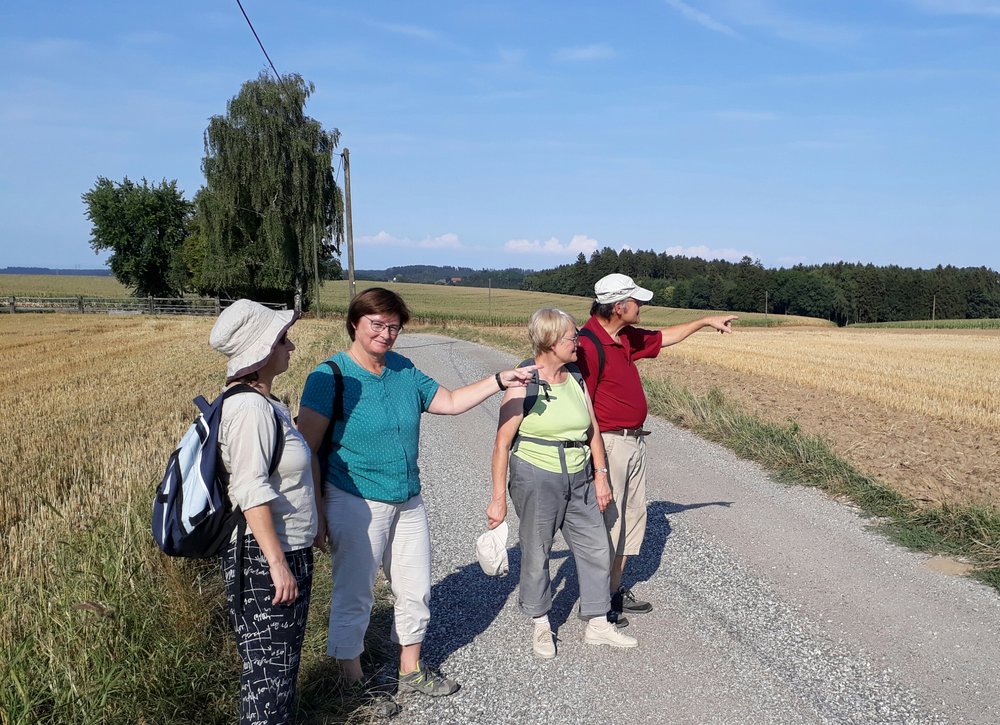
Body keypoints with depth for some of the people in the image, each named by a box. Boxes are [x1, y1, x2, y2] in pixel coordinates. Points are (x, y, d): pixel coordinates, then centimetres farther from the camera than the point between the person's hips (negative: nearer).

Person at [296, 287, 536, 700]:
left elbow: (451, 402, 14)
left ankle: (411, 671, 35)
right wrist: (314, 515, -15)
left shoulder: (403, 370, 5)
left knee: (416, 590, 16)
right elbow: (307, 448, -13)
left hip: (408, 503, 7)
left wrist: (501, 381, 3)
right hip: (356, 505, -6)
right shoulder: (330, 376, -13)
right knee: (354, 596, 7)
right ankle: (352, 678, 28)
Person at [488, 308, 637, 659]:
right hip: (536, 478, -6)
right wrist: (499, 498, -12)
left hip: (579, 479, 6)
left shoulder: (575, 378, 4)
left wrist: (600, 476, 8)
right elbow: (502, 444, -12)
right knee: (536, 553, 9)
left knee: (595, 547, 10)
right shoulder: (523, 384, -14)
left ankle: (597, 624, 27)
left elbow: (592, 430, 11)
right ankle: (540, 625, 29)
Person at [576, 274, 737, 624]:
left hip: (634, 443, 10)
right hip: (608, 444, -10)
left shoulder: (626, 338, 9)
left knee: (632, 518, 18)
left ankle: (614, 591, 31)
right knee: (606, 523, -1)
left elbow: (662, 338, 29)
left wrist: (705, 321, 30)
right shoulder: (589, 344, -20)